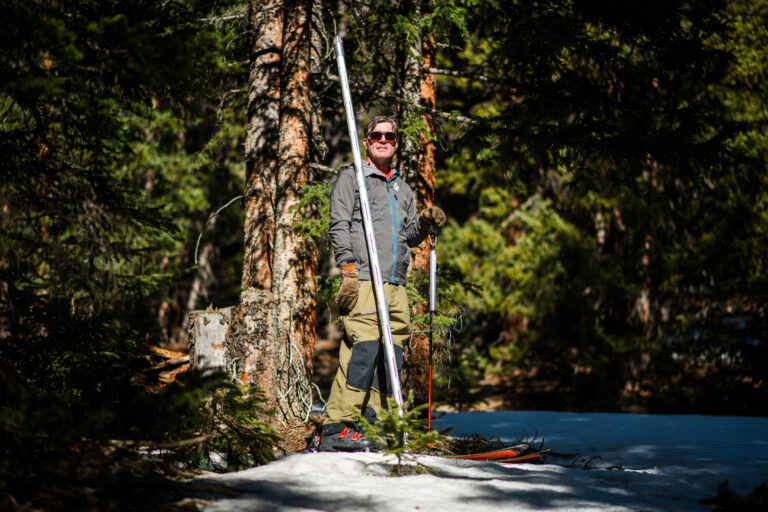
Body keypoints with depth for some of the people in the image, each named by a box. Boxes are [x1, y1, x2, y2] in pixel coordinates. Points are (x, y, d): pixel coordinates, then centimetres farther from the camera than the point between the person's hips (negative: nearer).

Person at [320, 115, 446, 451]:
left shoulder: (402, 189, 26)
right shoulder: (351, 177, 8)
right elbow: (339, 225, -2)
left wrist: (424, 223, 4)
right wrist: (348, 269, -12)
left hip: (395, 285, 7)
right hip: (362, 281, -7)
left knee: (391, 354, 1)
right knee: (363, 348, -17)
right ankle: (338, 428, -16)